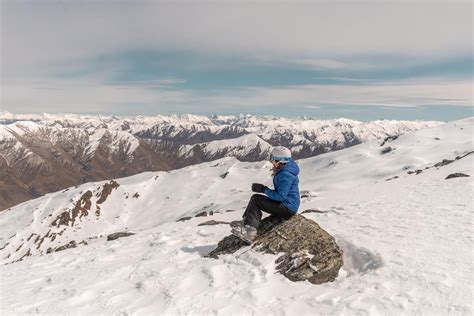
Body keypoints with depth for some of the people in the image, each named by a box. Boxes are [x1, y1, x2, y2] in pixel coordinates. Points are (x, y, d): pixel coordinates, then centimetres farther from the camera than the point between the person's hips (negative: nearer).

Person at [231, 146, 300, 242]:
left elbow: (280, 196, -26)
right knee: (255, 198, 3)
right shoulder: (284, 171, 9)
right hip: (285, 204, 10)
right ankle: (249, 227, -4)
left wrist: (264, 189, -19)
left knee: (255, 200, -13)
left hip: (287, 208, -10)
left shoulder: (285, 175, -23)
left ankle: (250, 229, -9)